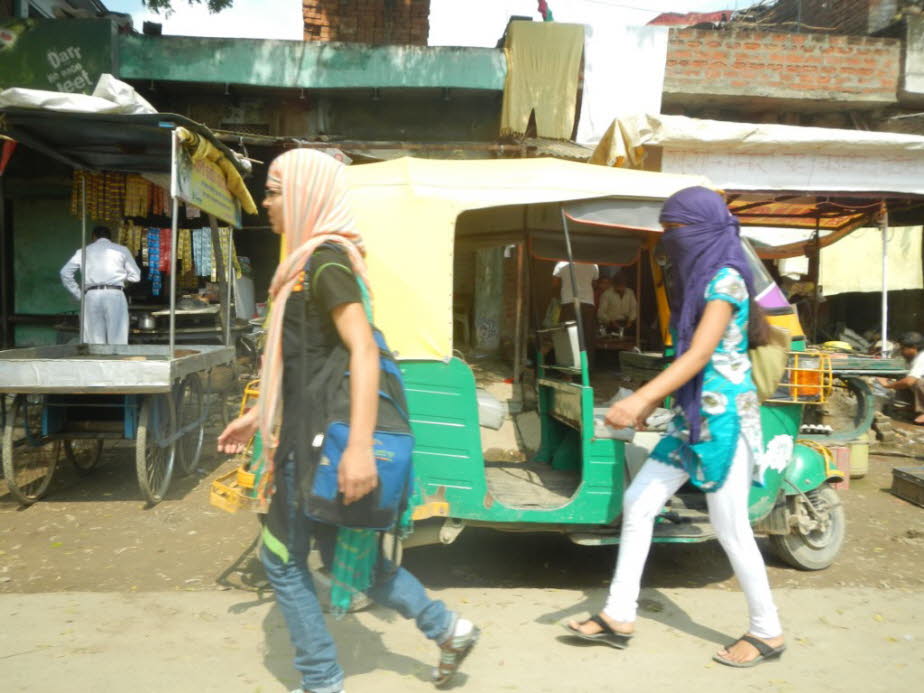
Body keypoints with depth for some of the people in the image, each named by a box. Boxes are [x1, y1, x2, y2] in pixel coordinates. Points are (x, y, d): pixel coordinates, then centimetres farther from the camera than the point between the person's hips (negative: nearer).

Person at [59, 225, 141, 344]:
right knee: (118, 340, -4)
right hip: (115, 295, -2)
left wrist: (78, 294, 13)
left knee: (94, 342, 3)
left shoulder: (85, 251, 16)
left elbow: (65, 272, 9)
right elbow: (135, 276, 10)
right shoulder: (122, 250, 13)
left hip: (92, 295, 2)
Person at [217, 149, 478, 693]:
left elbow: (364, 349, -26)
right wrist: (258, 415, 24)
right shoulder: (310, 261, 13)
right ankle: (447, 627, 26)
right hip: (309, 431, 9)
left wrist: (359, 446, -32)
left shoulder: (326, 262, -16)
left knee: (283, 557, 6)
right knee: (346, 550, 16)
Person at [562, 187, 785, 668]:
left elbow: (700, 355, -24)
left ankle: (767, 632, 20)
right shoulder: (696, 279, 12)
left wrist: (641, 398, -32)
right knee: (638, 503, 7)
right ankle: (619, 617, 15)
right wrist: (651, 400, 13)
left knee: (730, 528, 0)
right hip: (692, 415, 9)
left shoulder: (725, 279, -14)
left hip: (724, 416, -9)